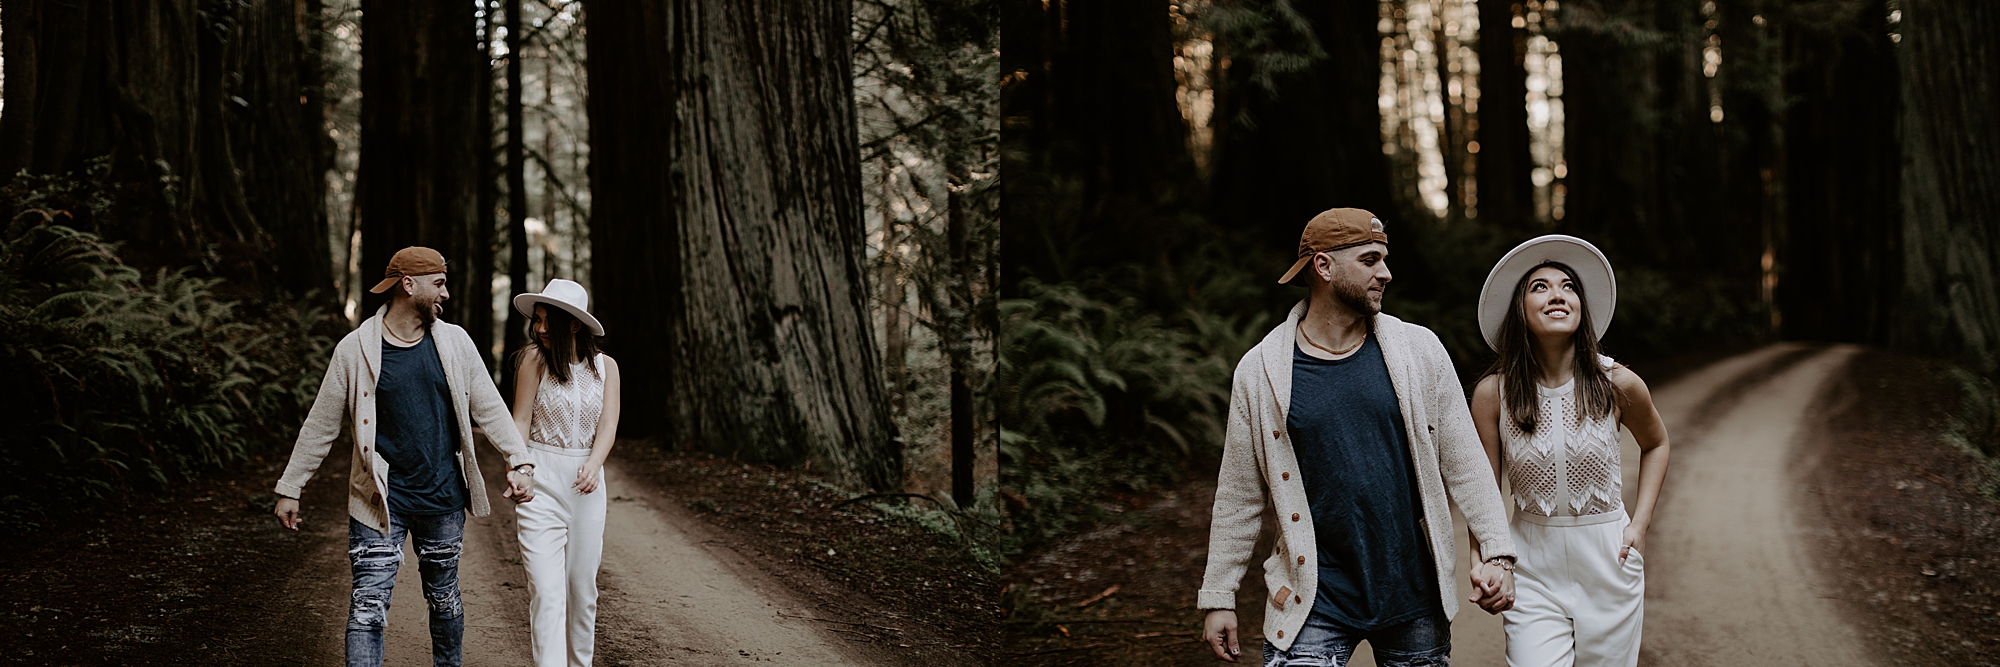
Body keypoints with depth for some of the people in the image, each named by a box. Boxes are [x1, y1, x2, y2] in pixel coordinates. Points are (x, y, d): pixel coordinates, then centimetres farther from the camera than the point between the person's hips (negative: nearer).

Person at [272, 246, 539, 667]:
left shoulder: (454, 342, 3)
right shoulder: (356, 349, -5)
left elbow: (488, 408, 8)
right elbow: (321, 426, 1)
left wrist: (519, 461, -2)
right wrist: (289, 489, 4)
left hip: (443, 500, 3)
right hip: (379, 502, -3)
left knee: (445, 600, 15)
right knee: (368, 608, -9)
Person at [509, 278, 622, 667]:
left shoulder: (604, 366, 3)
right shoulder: (534, 359, -3)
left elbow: (608, 424, -5)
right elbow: (521, 420, -5)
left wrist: (594, 464, -24)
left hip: (586, 483, 3)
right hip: (541, 482, -3)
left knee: (582, 586, 11)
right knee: (546, 588, -11)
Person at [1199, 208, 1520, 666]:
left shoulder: (1419, 351, 2)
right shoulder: (1260, 371, -2)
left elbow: (1463, 462, 5)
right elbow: (1240, 495, 4)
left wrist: (1496, 555, -1)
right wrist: (1218, 597, 4)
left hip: (1415, 593, 2)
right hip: (1314, 602, -2)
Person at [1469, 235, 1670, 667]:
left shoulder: (1618, 384, -6)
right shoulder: (1493, 393, -8)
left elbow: (1655, 444, 15)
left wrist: (1640, 522, 5)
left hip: (1608, 563, 1)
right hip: (1533, 569, -1)